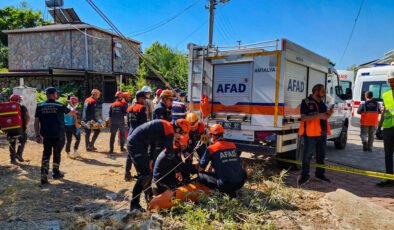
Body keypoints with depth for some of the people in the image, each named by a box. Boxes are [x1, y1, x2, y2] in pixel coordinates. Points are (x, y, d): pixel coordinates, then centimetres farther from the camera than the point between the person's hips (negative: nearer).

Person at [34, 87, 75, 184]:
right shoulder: (60, 106, -5)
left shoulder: (40, 106, 0)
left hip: (46, 135, 2)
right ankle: (56, 173, 25)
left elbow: (36, 122, -1)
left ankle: (44, 176, 2)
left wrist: (37, 135, 5)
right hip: (58, 135, -2)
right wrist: (74, 112, 39)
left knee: (46, 153, 8)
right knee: (57, 153, 14)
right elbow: (70, 112, 15)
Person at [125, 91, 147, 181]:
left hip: (131, 134, 7)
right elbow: (144, 123, -16)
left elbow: (128, 123, 16)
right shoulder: (142, 108, -12)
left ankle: (127, 174, 17)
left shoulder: (129, 108, 11)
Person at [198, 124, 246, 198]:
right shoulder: (233, 146, 12)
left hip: (225, 184, -6)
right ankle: (231, 191, 13)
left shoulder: (211, 148, -2)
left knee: (201, 175, 8)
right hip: (240, 182, 6)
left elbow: (201, 167, 6)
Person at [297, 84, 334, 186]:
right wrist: (318, 116, -24)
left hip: (322, 133, 8)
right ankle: (304, 175, 10)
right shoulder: (306, 102, -9)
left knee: (321, 155, 16)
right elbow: (303, 118, -17)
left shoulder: (322, 103, 14)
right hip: (310, 133, -7)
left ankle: (320, 173, 30)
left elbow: (325, 117, 20)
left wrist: (329, 113, -2)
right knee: (307, 155, -1)